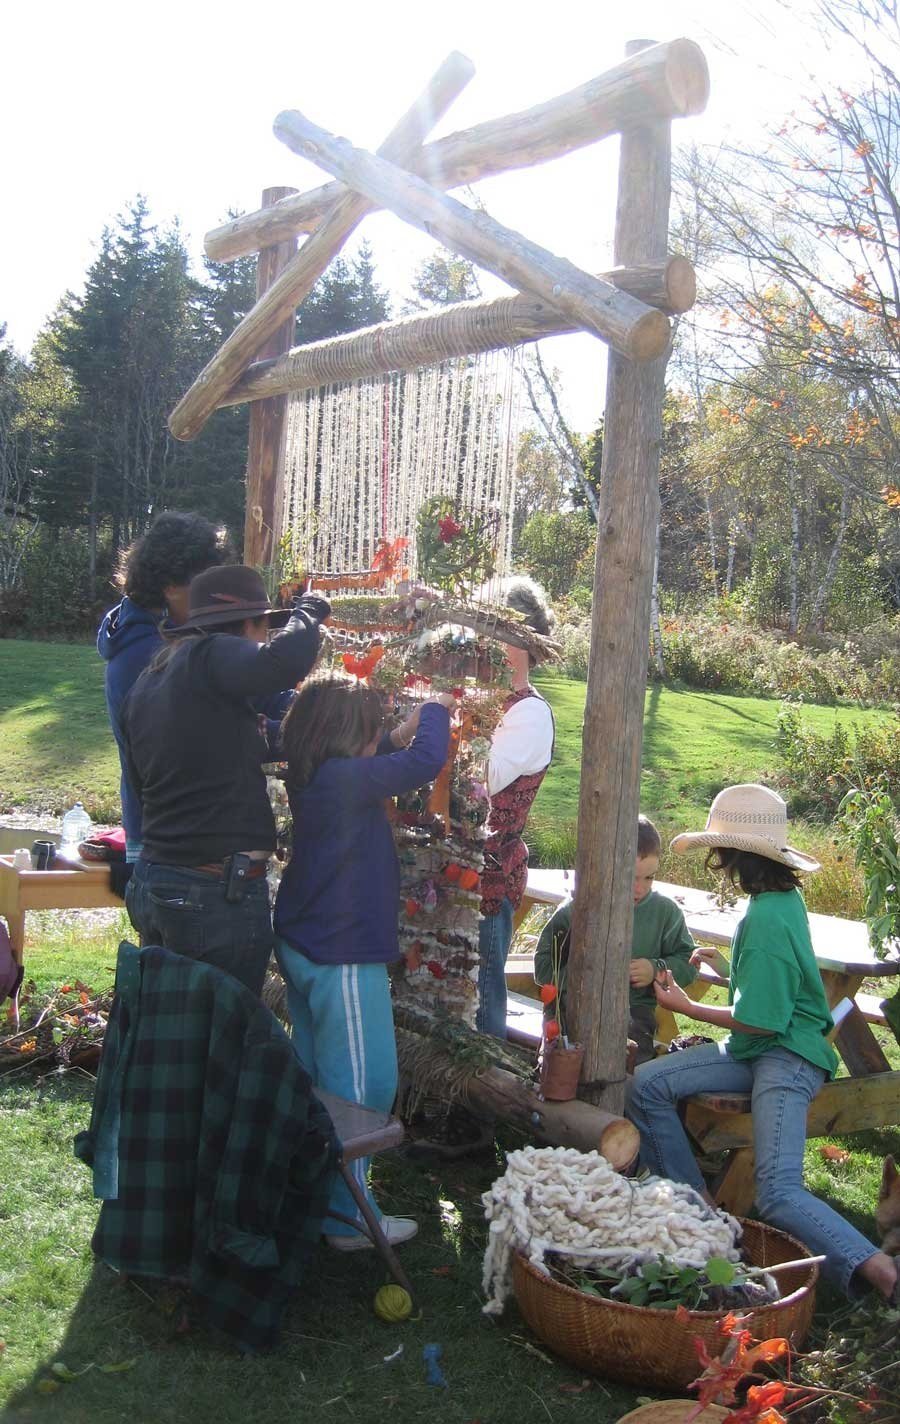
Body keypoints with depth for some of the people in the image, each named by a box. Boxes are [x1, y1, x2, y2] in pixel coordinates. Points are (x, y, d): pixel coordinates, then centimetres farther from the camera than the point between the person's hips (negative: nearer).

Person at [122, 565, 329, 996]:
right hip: (219, 894, -9)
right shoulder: (206, 657, -13)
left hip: (152, 883, 9)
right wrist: (309, 612, -9)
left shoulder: (146, 681, 14)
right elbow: (285, 661, -31)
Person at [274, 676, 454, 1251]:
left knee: (316, 1076, 21)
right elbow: (427, 760, -25)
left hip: (302, 949, 10)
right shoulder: (344, 778, -23)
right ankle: (349, 1218, 10)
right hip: (343, 957, -10)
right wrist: (437, 709, -7)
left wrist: (400, 736, 10)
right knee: (361, 1087, 1)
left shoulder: (312, 777, 5)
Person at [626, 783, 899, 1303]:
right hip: (757, 1050, 10)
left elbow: (760, 1023, -20)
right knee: (646, 1084, -2)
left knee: (778, 1193, -22)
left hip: (788, 1058, -10)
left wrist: (689, 1007, -7)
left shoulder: (767, 921, -24)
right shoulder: (784, 895, 6)